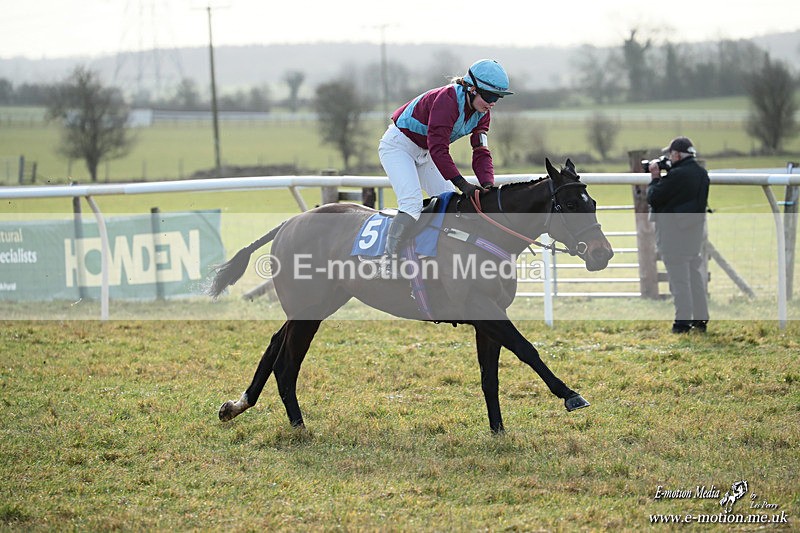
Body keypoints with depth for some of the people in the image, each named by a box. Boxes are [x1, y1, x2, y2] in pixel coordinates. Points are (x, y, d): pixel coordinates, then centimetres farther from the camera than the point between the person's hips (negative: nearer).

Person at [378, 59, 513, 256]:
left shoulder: (481, 113, -6)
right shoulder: (447, 100, -32)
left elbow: (481, 153, -9)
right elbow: (438, 149, -37)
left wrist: (487, 185, -26)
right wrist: (463, 184, -40)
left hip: (423, 154, 9)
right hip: (398, 145, -9)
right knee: (412, 203, -25)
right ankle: (388, 259, -24)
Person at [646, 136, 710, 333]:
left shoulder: (676, 175, -20)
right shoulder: (702, 173, 7)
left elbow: (653, 198, -13)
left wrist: (655, 177, 2)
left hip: (674, 233, -8)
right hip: (696, 229, 8)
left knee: (679, 278, -3)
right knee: (695, 275, 15)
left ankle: (683, 322, -2)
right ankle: (701, 318, 18)